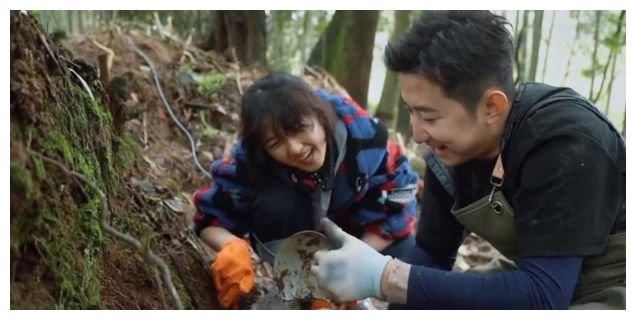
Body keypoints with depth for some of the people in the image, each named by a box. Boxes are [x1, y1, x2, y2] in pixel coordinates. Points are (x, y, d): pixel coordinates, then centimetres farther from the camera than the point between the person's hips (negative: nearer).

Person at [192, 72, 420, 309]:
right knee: (275, 204, -33)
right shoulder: (252, 161, -29)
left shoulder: (363, 133, -31)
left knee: (403, 251, -27)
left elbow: (397, 207, -23)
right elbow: (210, 218, -20)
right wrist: (234, 249, -43)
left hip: (357, 233, 1)